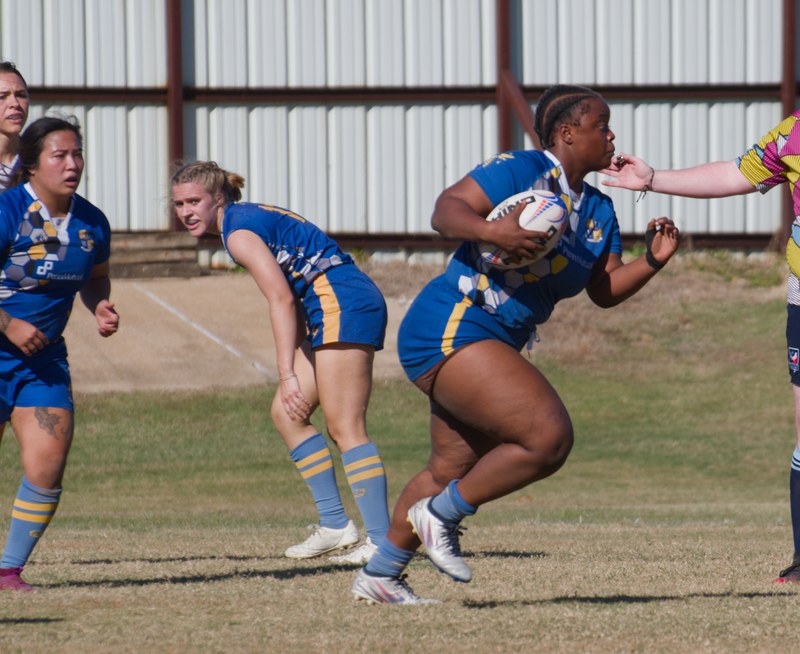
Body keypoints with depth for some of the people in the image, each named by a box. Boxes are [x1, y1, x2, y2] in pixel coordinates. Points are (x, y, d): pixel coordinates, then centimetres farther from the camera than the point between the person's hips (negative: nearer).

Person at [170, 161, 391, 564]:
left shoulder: (239, 231, -10)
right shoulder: (251, 216, 19)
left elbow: (281, 299, -19)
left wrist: (287, 375, -22)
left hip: (343, 304, -10)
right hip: (333, 309, 10)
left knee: (345, 426, -13)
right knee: (286, 413, 10)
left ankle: (382, 541, -18)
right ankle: (335, 523, 9)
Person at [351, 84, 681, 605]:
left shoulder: (598, 210, 13)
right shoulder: (523, 171, -12)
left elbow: (606, 291, 14)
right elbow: (446, 210, -18)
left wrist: (652, 262, -4)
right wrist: (490, 230, -37)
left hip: (492, 346, 11)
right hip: (450, 331, -11)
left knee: (454, 469, 18)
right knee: (549, 437, -20)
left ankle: (379, 576, 30)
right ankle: (441, 514, -6)